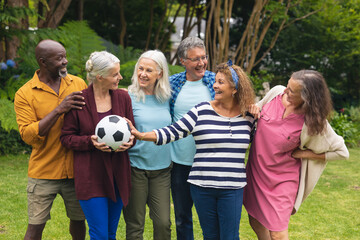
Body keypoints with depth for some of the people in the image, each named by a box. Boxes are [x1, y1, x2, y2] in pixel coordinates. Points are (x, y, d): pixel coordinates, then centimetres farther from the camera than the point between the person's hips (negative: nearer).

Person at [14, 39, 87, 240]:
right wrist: (59, 110, -23)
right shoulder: (25, 94, -6)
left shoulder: (79, 84, 2)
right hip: (43, 173, -2)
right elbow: (28, 135, -15)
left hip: (76, 170, 3)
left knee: (79, 220, 14)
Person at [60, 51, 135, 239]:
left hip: (118, 176, 4)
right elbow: (66, 137, -2)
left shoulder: (123, 97, 4)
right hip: (91, 176, -4)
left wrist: (129, 141, -10)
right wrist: (91, 141, -19)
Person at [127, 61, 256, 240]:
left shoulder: (248, 115, 4)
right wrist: (142, 135, -12)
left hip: (233, 188, 0)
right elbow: (174, 132, -4)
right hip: (202, 186, 0)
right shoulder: (202, 111, -2)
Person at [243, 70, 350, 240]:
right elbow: (258, 109, 14)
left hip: (283, 179, -5)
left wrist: (302, 154, -12)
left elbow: (341, 152, -11)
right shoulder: (276, 92, -9)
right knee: (256, 223, 17)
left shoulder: (314, 123, -20)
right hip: (256, 172, 5)